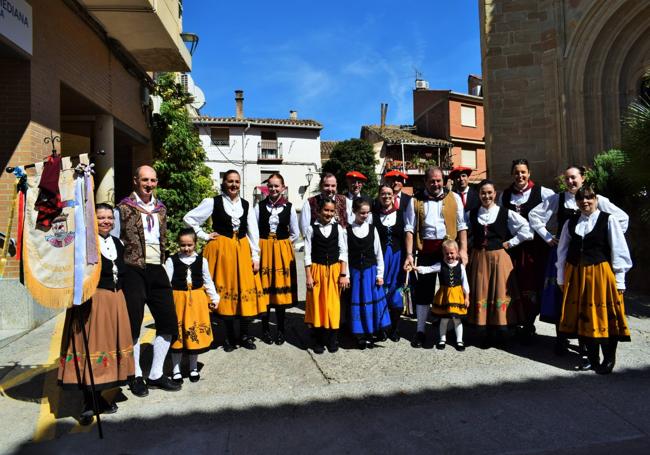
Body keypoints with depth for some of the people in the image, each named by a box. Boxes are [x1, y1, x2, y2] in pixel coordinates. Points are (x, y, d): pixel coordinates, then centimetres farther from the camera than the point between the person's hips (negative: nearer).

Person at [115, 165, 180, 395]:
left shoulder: (160, 208, 13)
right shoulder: (124, 208, -3)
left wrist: (163, 262, 15)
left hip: (157, 270, 5)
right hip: (133, 271, -5)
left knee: (168, 321, 6)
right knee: (133, 324, 5)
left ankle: (156, 375, 21)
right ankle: (136, 376, 23)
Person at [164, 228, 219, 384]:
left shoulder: (201, 260, 3)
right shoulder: (172, 260, -3)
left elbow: (208, 281, 9)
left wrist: (214, 298, 8)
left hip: (197, 300, 2)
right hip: (178, 299, -2)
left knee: (196, 333, 9)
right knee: (178, 334, 6)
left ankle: (193, 368, 27)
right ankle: (176, 370, 23)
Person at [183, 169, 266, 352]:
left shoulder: (246, 205, 9)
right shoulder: (213, 202, 0)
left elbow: (253, 232, 7)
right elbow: (188, 218, 2)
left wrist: (255, 256, 2)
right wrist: (204, 235, -2)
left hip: (242, 250, 3)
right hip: (221, 249, -2)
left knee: (246, 290, -1)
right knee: (225, 290, 2)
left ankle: (244, 335, 14)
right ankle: (230, 336, 16)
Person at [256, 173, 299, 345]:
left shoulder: (289, 207, 1)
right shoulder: (259, 206, 1)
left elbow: (295, 234, 7)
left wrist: (282, 244, 5)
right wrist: (259, 248, 0)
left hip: (283, 252, 0)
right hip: (263, 251, 0)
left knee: (281, 288, 4)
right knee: (264, 289, 2)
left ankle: (280, 329, 18)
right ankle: (265, 328, 18)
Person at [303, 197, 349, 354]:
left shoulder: (338, 228, 0)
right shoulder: (311, 229, -2)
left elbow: (343, 252, 1)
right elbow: (307, 254, -2)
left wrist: (343, 274, -4)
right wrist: (308, 276, -6)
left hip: (334, 270, 1)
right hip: (317, 270, -1)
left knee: (333, 304, 6)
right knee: (317, 304, 6)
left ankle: (332, 339, 22)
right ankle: (318, 340, 19)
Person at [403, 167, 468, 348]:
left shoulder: (454, 198, 6)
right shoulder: (416, 201, 5)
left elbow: (461, 226, 2)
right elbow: (409, 229, -1)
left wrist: (463, 249, -8)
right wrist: (409, 254, -9)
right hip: (426, 250, 0)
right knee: (423, 289, 5)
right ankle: (420, 330, 16)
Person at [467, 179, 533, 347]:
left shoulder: (506, 213, -4)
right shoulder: (472, 214, 5)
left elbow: (526, 228, -5)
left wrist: (511, 243, -4)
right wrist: (473, 245, 4)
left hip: (499, 257, -2)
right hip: (478, 257, 3)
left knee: (500, 293, 3)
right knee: (480, 294, 5)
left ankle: (500, 327, 17)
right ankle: (484, 333, 16)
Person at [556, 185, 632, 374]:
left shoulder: (608, 220, -4)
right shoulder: (570, 223, 7)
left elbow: (619, 252, -5)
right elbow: (562, 251, 9)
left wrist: (619, 281, -7)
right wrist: (561, 278, 8)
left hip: (601, 273, -3)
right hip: (575, 274, 4)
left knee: (604, 316, 2)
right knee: (582, 316, 9)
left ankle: (609, 359, 20)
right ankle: (592, 357, 26)